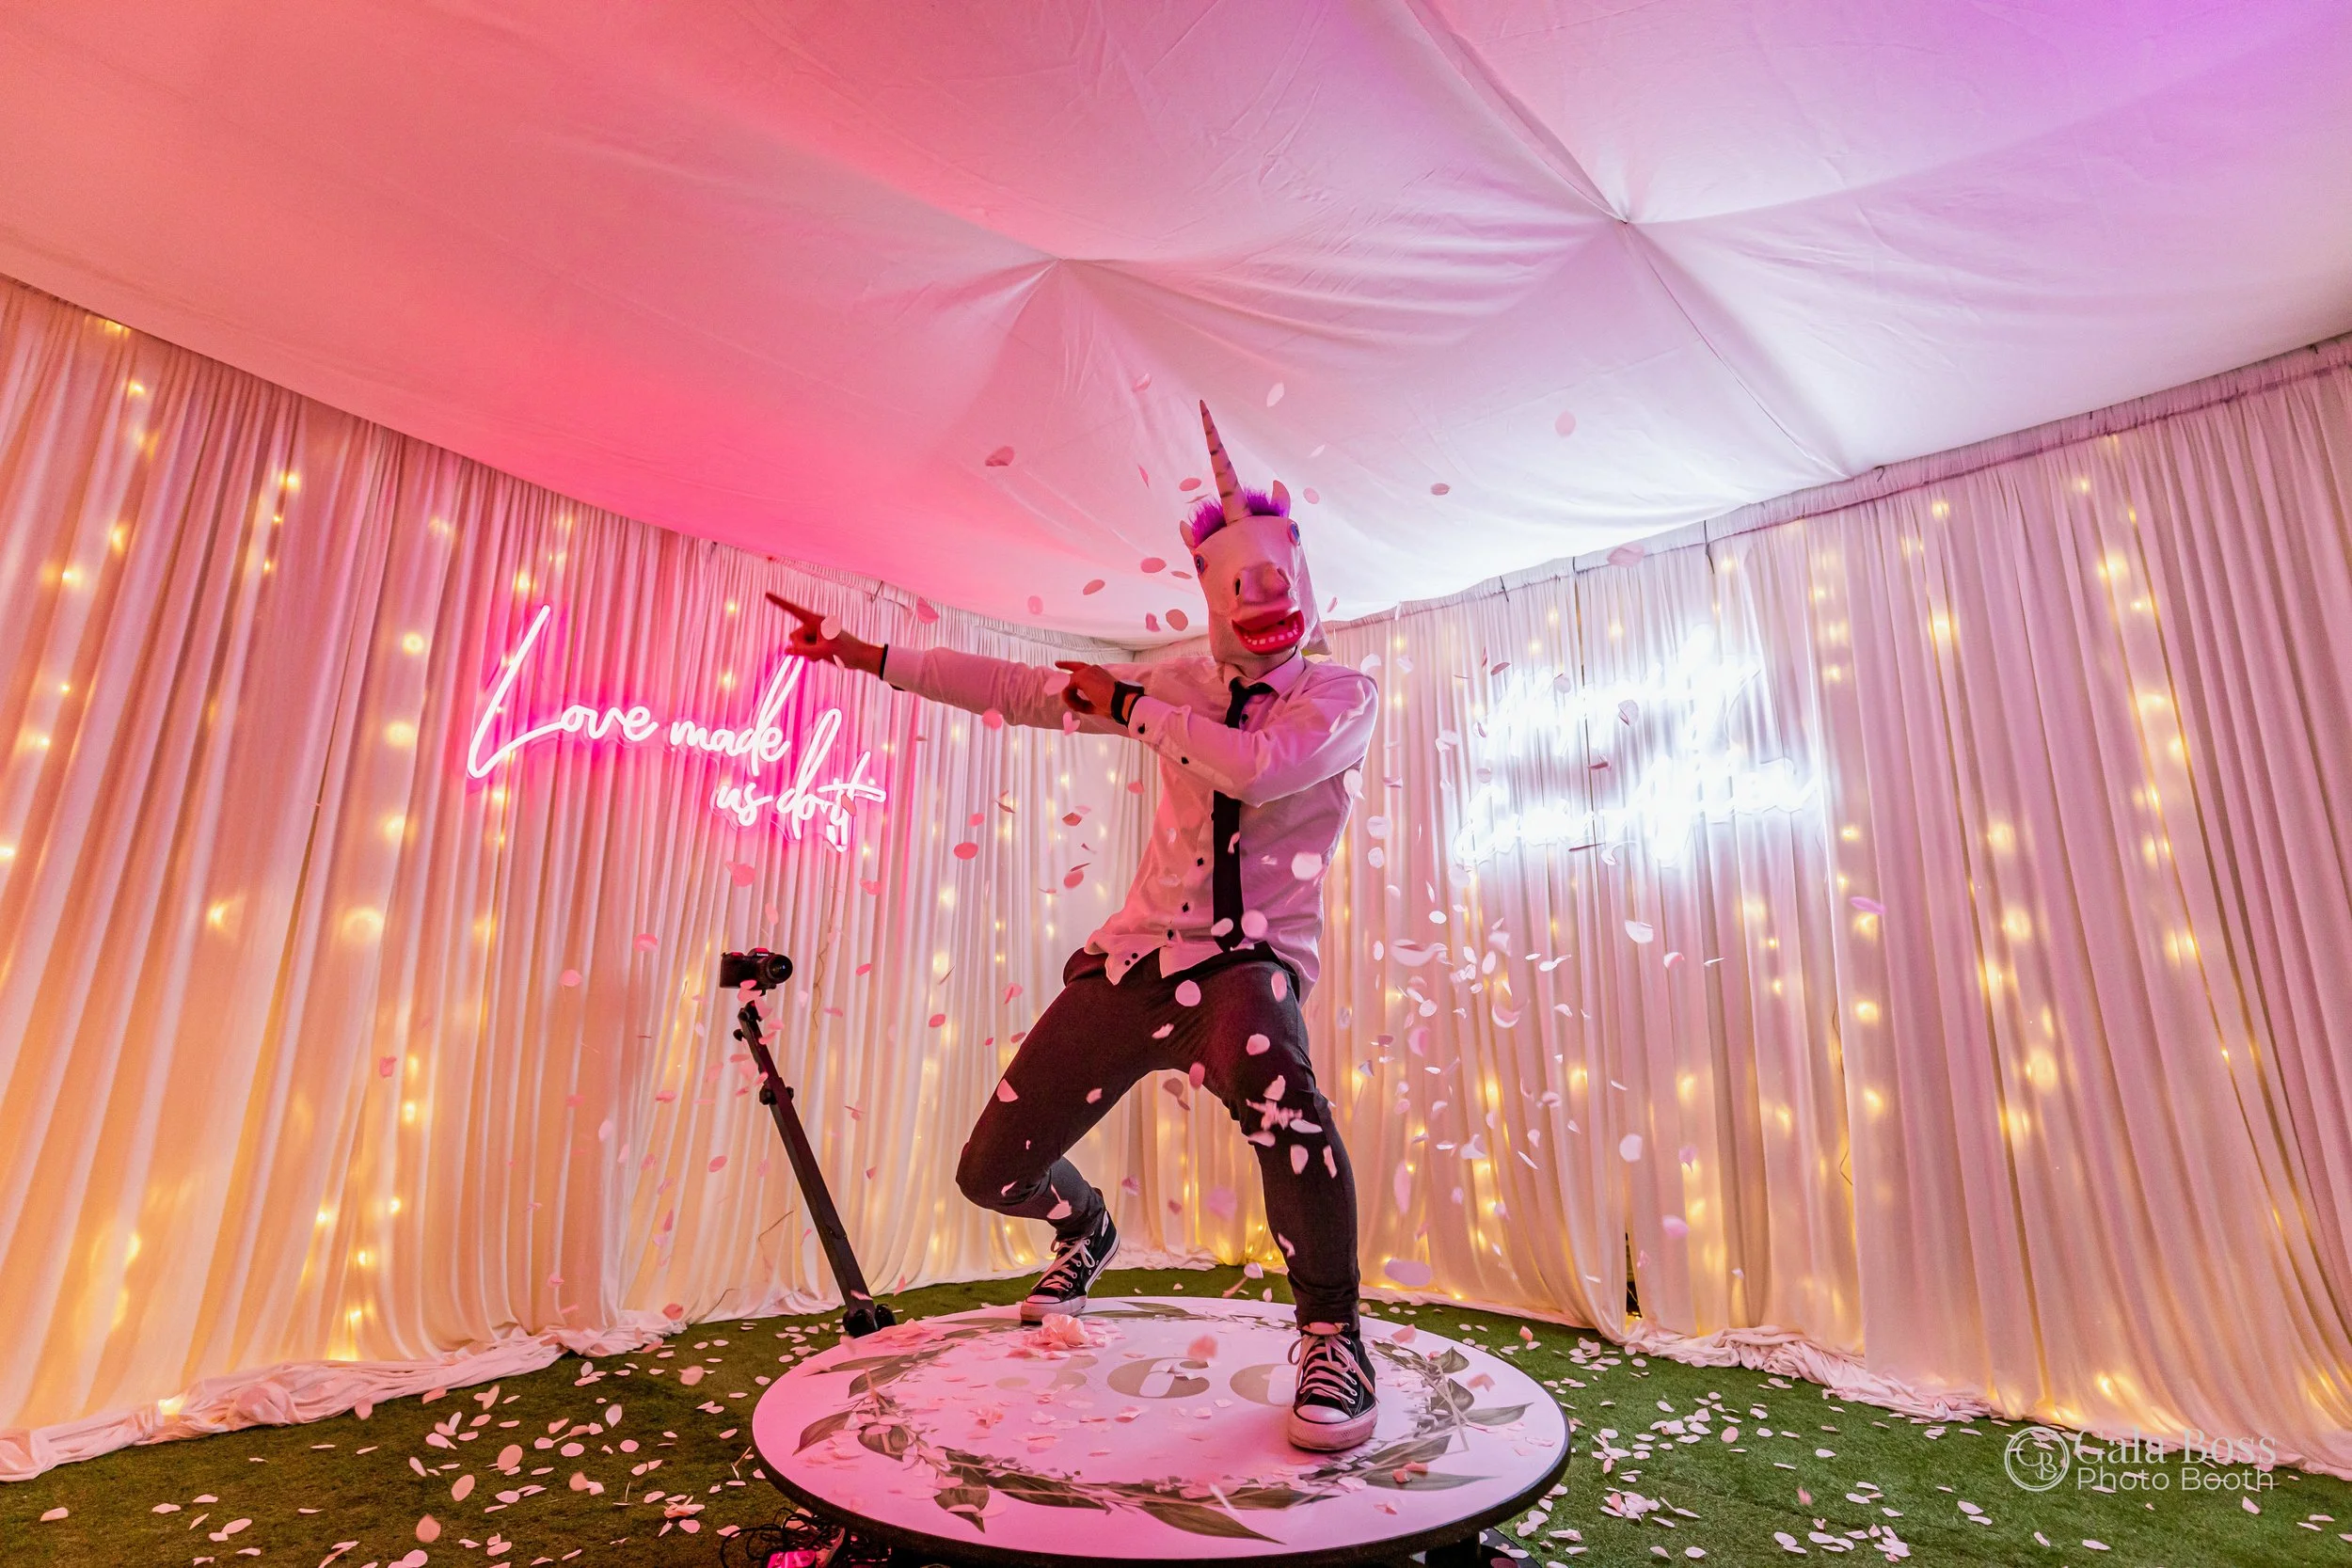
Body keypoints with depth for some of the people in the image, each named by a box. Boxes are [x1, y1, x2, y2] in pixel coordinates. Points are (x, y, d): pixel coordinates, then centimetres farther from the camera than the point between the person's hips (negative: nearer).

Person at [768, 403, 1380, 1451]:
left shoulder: (1343, 695, -2)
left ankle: (1332, 1334, -15)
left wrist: (1130, 705, -12)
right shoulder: (1181, 683, 10)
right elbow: (1024, 689, 11)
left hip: (1249, 959, -4)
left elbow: (1262, 766, -25)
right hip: (1136, 952, 5)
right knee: (994, 1171, 5)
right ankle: (1085, 1230, 43)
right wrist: (869, 656, 10)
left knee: (1271, 1081, -42)